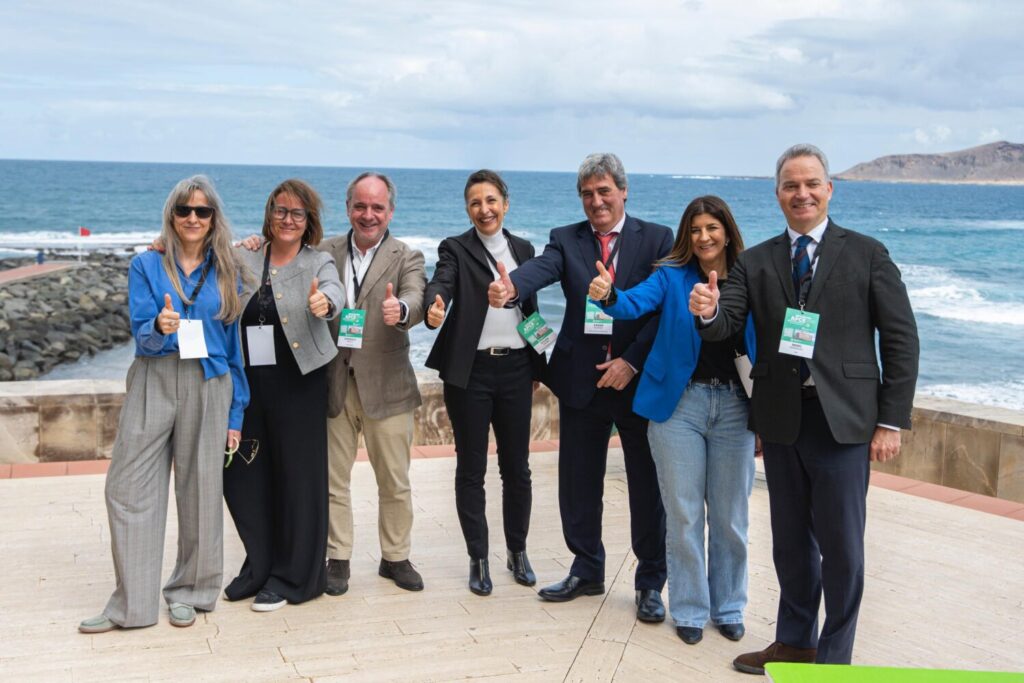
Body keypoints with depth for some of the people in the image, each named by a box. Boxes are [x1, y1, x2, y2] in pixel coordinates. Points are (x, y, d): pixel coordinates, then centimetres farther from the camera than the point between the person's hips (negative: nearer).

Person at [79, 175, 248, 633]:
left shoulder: (225, 273, 8)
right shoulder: (147, 266, 4)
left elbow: (234, 345, 9)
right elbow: (142, 333, -5)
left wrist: (235, 413, 7)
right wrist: (160, 327, -29)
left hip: (207, 387, 1)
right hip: (153, 383, -1)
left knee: (200, 489, 6)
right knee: (129, 487, -2)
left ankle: (189, 593, 21)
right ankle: (132, 603, 7)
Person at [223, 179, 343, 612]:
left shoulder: (318, 263, -1)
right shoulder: (244, 259, 9)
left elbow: (334, 291, -20)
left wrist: (324, 302, -43)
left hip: (297, 384, -4)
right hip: (247, 382, 4)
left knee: (297, 476, 2)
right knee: (243, 474, 9)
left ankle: (292, 577, 16)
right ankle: (260, 567, 28)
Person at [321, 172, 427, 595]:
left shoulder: (407, 258, 0)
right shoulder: (325, 252, 8)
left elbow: (416, 299, -18)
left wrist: (400, 309, -43)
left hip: (385, 385, -1)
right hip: (333, 384, 2)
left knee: (395, 481, 8)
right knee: (333, 479, 9)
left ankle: (396, 557, 23)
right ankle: (338, 560, 21)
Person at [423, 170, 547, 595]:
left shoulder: (523, 249, 11)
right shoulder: (455, 249, -1)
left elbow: (531, 309, 16)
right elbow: (439, 284, -20)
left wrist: (539, 363, 12)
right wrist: (433, 310, -42)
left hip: (515, 368, 3)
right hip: (469, 371, -3)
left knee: (517, 466, 9)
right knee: (471, 469, 4)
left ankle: (517, 551, 25)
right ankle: (478, 559, 15)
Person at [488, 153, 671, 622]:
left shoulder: (657, 240, 0)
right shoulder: (566, 240, 4)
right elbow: (542, 268, -17)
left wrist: (632, 361, -16)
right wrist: (511, 287, -40)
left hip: (639, 378, -2)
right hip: (581, 380, 2)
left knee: (647, 486, 7)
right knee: (578, 483, 11)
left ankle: (650, 583, 21)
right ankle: (586, 571, 29)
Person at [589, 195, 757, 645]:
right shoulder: (672, 276, 0)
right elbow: (634, 303, -15)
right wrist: (607, 295, -38)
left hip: (734, 405, 1)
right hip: (680, 402, -1)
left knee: (730, 515, 10)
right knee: (684, 514, 5)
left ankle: (728, 607, 27)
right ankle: (689, 609, 20)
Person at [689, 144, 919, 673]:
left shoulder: (867, 255, -1)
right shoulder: (755, 262, 7)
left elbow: (901, 339, -2)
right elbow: (723, 327, -4)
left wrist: (891, 420, -7)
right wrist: (707, 312, -28)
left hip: (843, 419, -3)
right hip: (781, 417, 3)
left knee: (841, 544, 4)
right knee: (790, 540, 16)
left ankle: (834, 655, 20)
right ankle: (794, 641, 32)